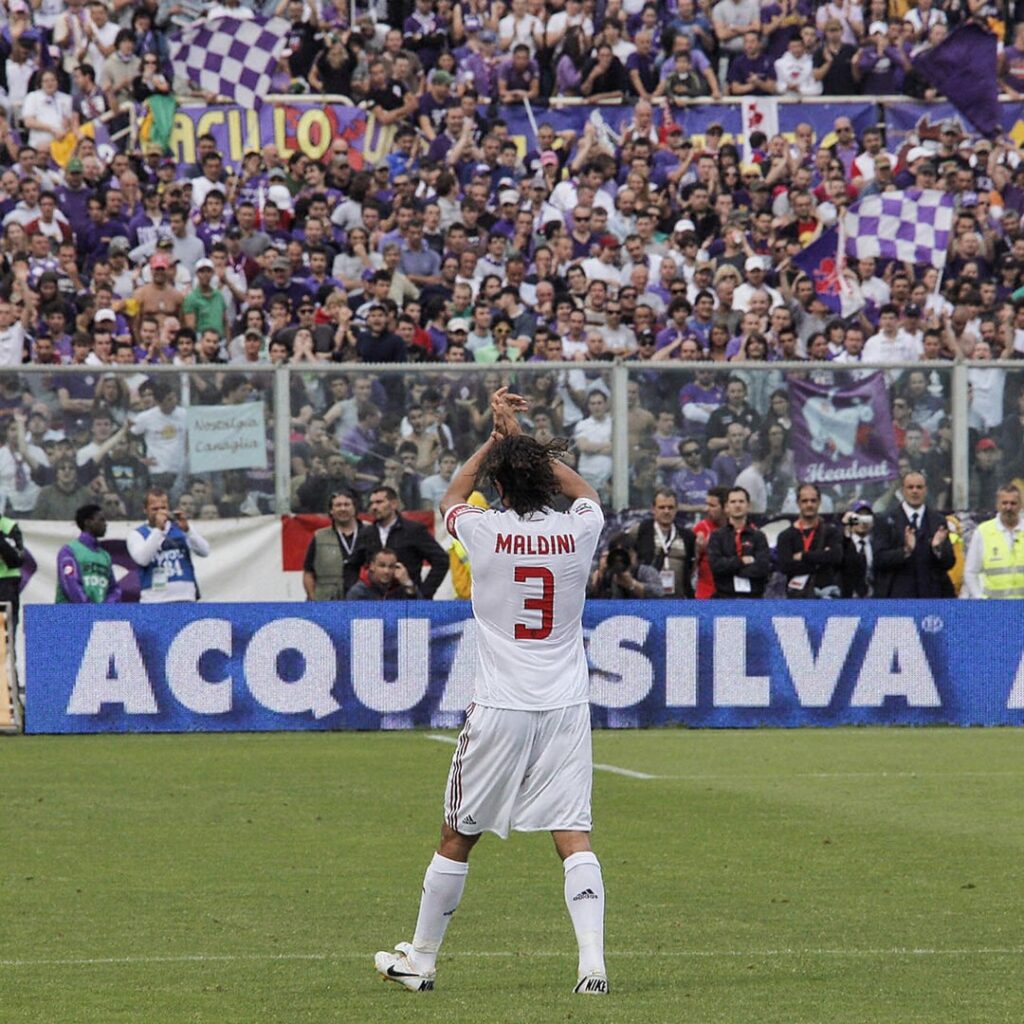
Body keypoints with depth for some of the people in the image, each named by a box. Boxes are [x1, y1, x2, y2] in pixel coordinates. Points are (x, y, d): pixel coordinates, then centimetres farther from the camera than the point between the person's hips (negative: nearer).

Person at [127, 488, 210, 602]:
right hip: (153, 601, -1)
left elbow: (204, 551, -1)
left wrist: (186, 529, -15)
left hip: (184, 599, 1)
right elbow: (142, 559, -13)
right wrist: (158, 529, -16)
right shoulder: (137, 534, 7)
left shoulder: (181, 529, 11)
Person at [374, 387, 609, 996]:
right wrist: (523, 441, 27)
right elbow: (586, 493, 25)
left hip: (500, 711, -2)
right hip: (567, 706, 2)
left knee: (458, 837, 11)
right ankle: (593, 962, -17)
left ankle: (420, 960, 22)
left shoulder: (485, 531, -6)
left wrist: (498, 436, 25)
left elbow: (451, 500, 20)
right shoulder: (578, 532, -1)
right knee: (574, 837, -2)